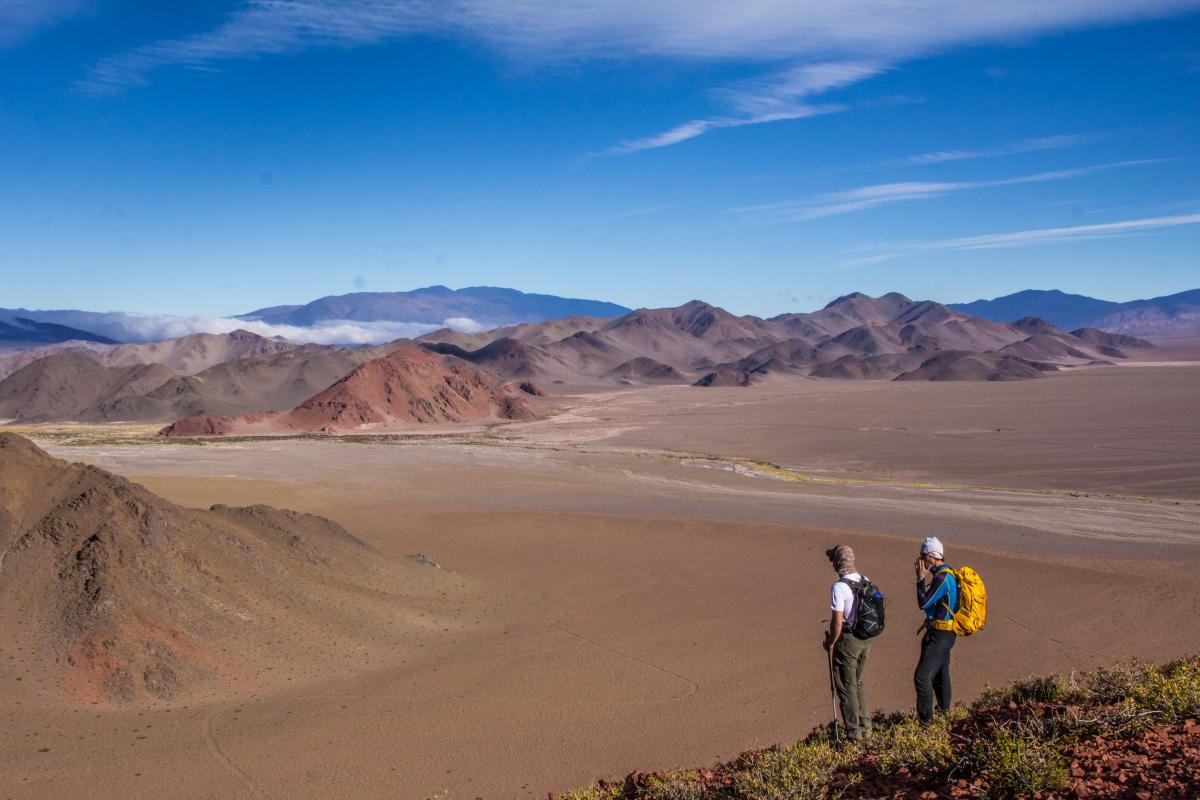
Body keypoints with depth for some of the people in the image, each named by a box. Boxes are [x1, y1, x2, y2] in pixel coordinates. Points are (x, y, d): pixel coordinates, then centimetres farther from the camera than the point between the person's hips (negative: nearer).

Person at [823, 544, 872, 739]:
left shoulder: (839, 586, -19)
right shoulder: (865, 582, 4)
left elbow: (837, 621, -20)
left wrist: (830, 642, -6)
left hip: (848, 640, -8)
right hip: (866, 639, 8)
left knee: (846, 686, 5)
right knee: (857, 682, 22)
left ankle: (854, 732, 10)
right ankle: (865, 725, 26)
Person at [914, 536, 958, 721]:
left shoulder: (943, 577, -22)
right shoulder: (946, 574, 10)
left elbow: (924, 603, -21)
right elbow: (931, 601, 17)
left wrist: (921, 578, -13)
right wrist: (925, 577, 11)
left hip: (940, 635, -10)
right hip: (943, 633, 10)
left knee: (922, 676, -11)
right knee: (940, 676, 22)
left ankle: (925, 719, -8)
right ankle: (944, 712, 36)